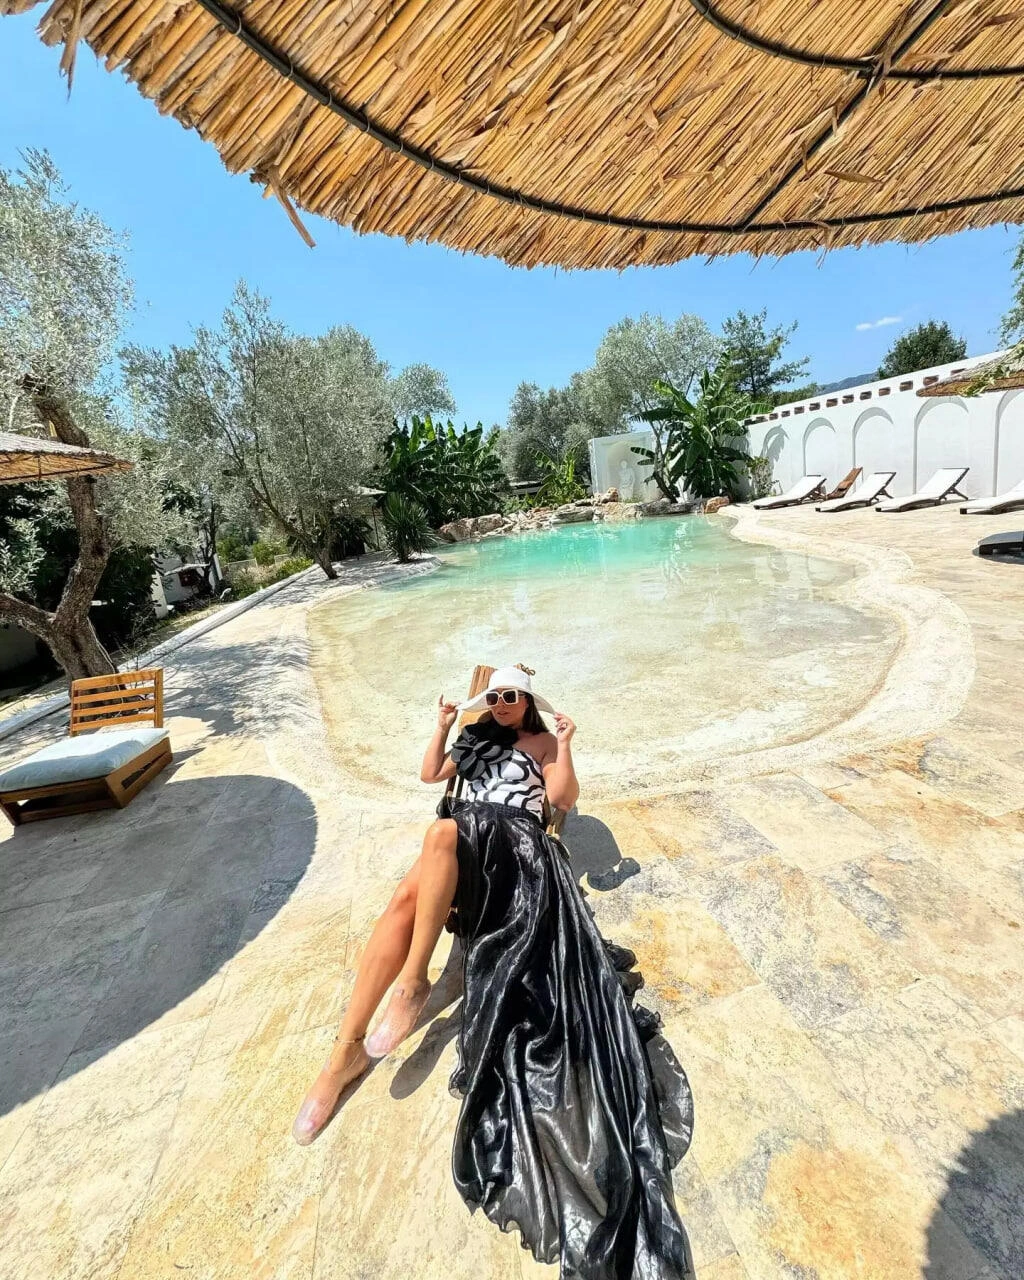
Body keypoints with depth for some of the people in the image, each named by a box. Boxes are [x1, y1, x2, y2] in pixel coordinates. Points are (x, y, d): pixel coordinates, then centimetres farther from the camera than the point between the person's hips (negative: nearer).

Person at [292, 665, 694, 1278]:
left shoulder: (545, 742, 17)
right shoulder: (477, 736, 30)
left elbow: (563, 797, 2)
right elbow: (431, 773, 26)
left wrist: (567, 744, -7)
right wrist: (444, 725, 18)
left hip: (514, 840, -4)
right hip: (464, 845, 5)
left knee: (444, 833, -40)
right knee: (406, 899, -29)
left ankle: (415, 980, -32)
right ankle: (347, 1048, -28)